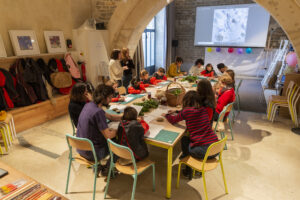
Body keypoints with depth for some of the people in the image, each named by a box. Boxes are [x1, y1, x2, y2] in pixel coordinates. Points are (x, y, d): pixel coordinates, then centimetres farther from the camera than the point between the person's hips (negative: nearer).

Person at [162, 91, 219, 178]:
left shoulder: (187, 111, -7)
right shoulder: (204, 109, 9)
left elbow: (173, 120, 9)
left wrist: (166, 115, 29)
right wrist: (176, 112, 33)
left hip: (203, 151, -5)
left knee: (184, 139, 22)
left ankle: (188, 170, 32)